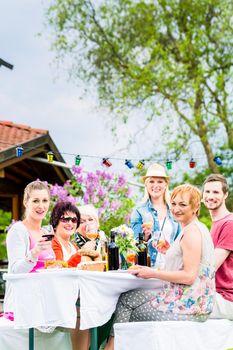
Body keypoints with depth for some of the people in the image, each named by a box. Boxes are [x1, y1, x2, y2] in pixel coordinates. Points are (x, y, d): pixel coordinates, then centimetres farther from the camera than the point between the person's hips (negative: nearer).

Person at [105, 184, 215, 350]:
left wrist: (153, 273, -13)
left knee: (126, 300, 0)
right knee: (128, 297, 14)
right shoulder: (197, 228, 16)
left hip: (187, 305, -10)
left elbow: (189, 276, -21)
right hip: (192, 302, 10)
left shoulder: (192, 231, -16)